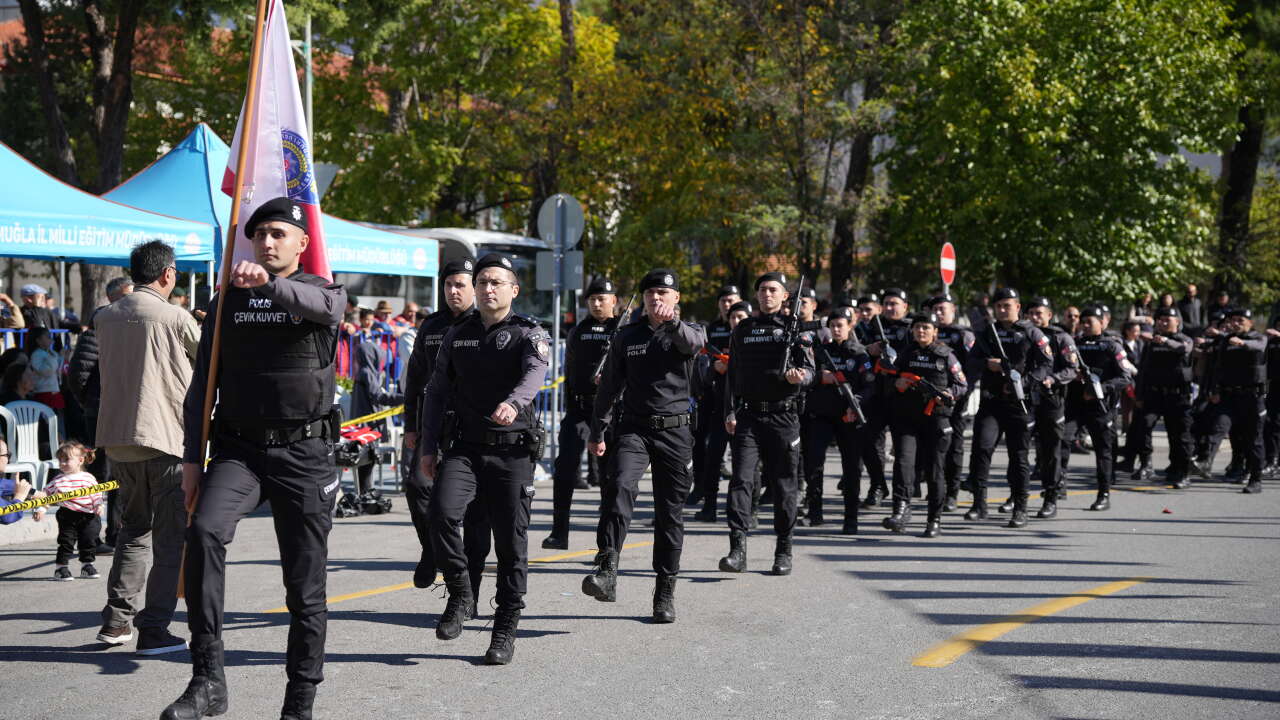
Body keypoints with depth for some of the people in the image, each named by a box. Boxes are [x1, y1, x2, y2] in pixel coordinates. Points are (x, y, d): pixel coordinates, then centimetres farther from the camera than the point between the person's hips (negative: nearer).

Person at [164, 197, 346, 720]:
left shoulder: (324, 292, 4)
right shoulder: (228, 300, 12)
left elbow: (321, 305, -24)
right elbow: (202, 384, 12)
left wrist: (268, 283, -43)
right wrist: (192, 457, 4)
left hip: (304, 453, -1)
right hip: (238, 449, 2)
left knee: (305, 584, 2)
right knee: (204, 532, -26)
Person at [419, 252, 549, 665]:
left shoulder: (529, 334, 0)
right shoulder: (457, 335, 12)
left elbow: (535, 373, -22)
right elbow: (436, 393, 16)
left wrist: (513, 402, -43)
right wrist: (428, 448, 8)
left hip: (512, 450, -2)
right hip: (463, 448, 2)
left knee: (511, 541, 0)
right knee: (442, 512, -22)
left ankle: (505, 631, 13)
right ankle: (460, 595, -2)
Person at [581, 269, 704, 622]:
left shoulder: (690, 331, 5)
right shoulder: (627, 336, 11)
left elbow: (692, 343, -22)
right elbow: (609, 386, 16)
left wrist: (672, 321, -42)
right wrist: (597, 432, 16)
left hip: (675, 432, 0)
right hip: (634, 428, 1)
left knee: (670, 511, 5)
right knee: (619, 487, -26)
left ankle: (665, 591, 15)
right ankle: (607, 571, -34)